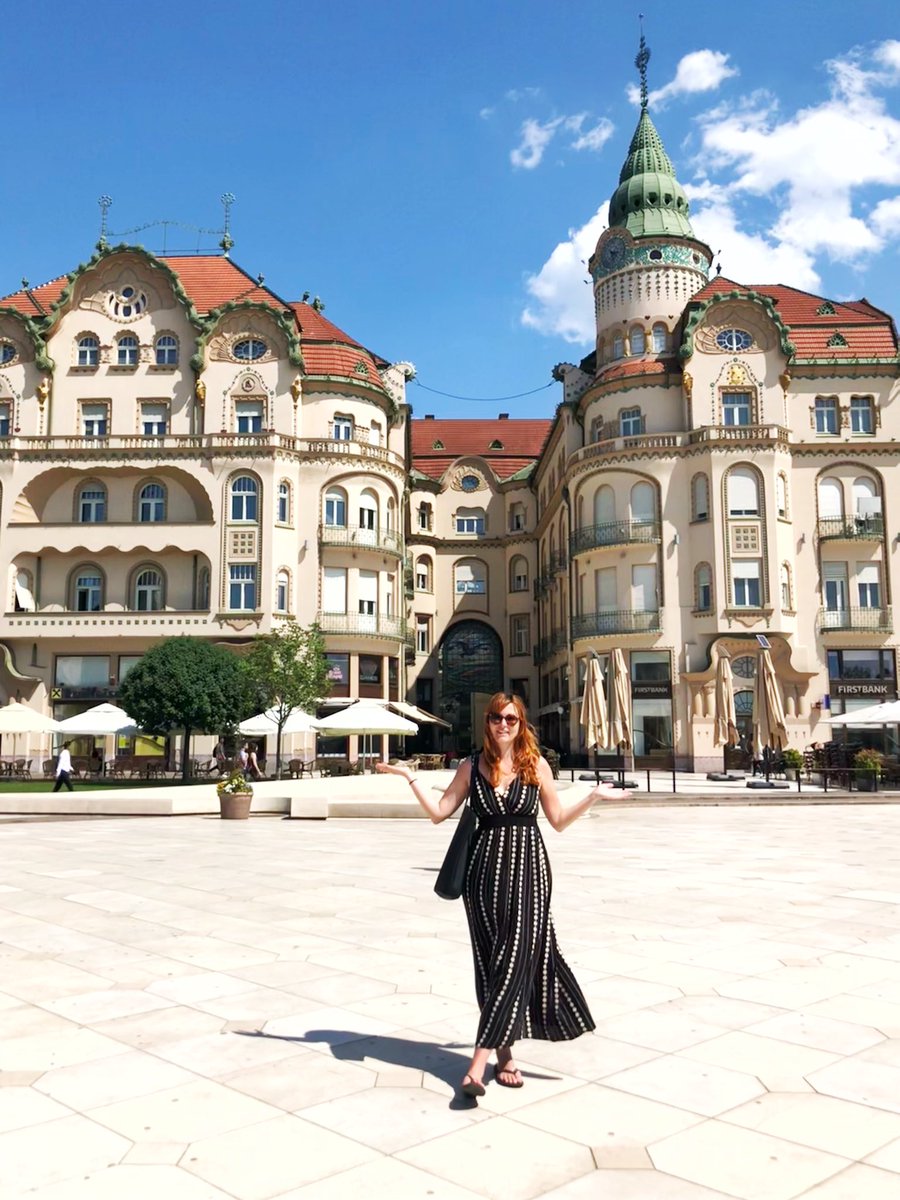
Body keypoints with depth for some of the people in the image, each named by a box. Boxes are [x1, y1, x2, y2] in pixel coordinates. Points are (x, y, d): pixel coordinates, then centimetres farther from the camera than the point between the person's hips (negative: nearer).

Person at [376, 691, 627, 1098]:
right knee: (491, 961, 5)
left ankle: (479, 1062, -6)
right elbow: (439, 812, 4)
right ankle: (505, 1055, 17)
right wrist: (410, 778, -1)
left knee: (516, 959, -8)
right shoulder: (472, 767, 5)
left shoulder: (536, 766, 3)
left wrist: (594, 796, -1)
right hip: (486, 867, 1)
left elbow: (558, 820, 8)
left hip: (528, 869, -1)